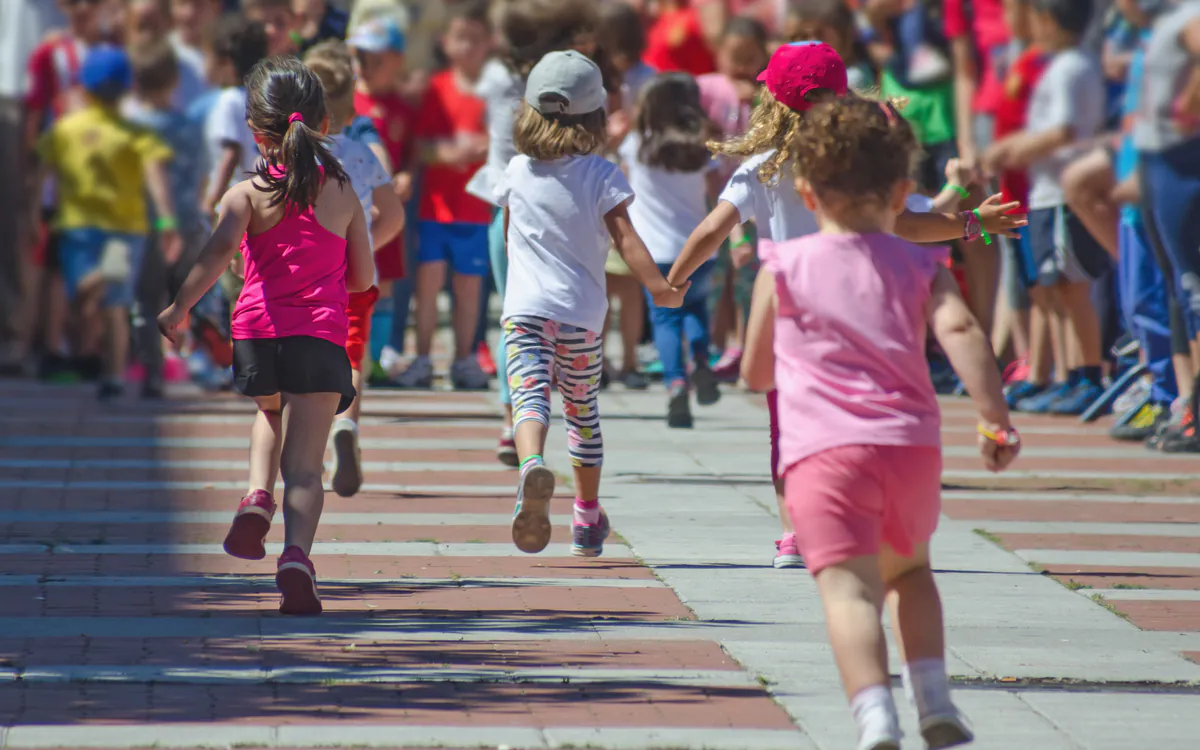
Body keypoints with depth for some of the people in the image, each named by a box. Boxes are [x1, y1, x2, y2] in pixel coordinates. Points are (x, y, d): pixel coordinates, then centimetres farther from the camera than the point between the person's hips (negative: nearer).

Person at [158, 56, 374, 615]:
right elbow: (363, 279, 12)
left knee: (270, 417, 33)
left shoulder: (248, 194, 0)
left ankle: (258, 496, 9)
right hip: (322, 335, -1)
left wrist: (180, 308, -13)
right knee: (304, 463, -4)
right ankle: (296, 554, -25)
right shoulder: (343, 195, 7)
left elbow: (219, 251, -18)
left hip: (258, 330, 1)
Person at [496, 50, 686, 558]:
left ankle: (532, 465, -48)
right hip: (582, 312, 0)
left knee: (529, 397, -15)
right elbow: (624, 237, -11)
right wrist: (659, 286, -9)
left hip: (524, 308, 0)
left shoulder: (517, 172, 6)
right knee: (582, 411, 17)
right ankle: (587, 519, 27)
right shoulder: (602, 175, -2)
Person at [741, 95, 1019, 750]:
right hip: (913, 444, 3)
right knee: (908, 569, 29)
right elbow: (959, 330, -7)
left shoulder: (785, 267, 9)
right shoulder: (920, 266, 12)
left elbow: (754, 373, 14)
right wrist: (996, 419, -9)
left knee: (848, 590, -17)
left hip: (824, 450, -3)